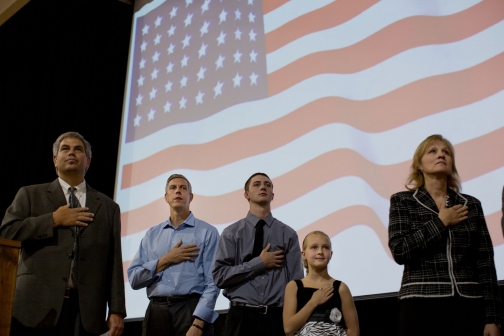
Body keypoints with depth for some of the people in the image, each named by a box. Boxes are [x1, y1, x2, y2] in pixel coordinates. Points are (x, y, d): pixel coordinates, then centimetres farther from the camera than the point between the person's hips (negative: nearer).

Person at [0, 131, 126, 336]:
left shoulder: (108, 207, 14)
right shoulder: (30, 195, 13)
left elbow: (114, 263, 8)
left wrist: (116, 310, 0)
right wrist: (54, 220, -6)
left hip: (86, 312, 1)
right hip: (36, 307, 0)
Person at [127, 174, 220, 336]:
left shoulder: (208, 232, -1)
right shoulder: (152, 234, 10)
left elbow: (212, 283, -7)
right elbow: (134, 279, 5)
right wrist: (166, 260, -7)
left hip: (192, 310, -3)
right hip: (156, 312, 3)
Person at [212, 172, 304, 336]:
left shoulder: (288, 234, 2)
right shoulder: (231, 233, 0)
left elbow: (296, 281, 0)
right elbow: (220, 276, -8)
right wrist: (260, 263, -12)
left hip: (278, 317, 1)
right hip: (241, 317, -1)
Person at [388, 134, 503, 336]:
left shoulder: (471, 205, 8)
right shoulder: (402, 202, 2)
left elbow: (485, 264, 5)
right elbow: (400, 252, -10)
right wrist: (441, 222, -7)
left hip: (469, 307, 2)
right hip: (423, 307, -2)